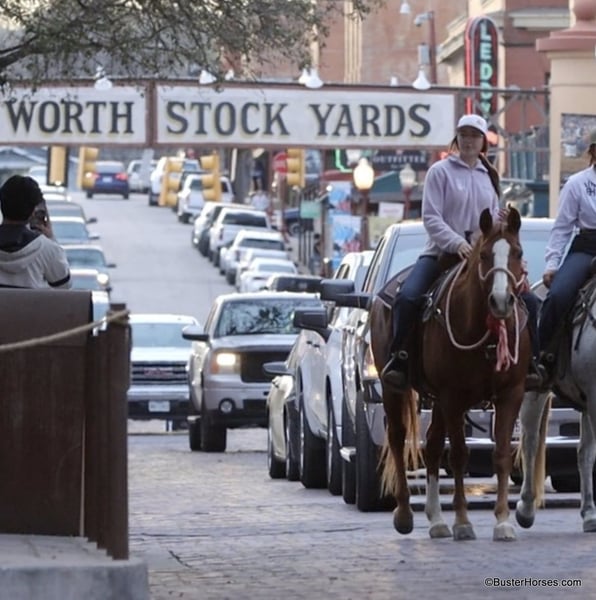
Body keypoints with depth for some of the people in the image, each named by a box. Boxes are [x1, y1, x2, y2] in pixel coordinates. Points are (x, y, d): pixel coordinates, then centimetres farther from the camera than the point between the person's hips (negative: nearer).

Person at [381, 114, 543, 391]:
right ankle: (398, 359, -17)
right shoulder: (440, 171, -2)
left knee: (528, 300, -8)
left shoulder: (489, 176, 14)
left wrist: (502, 220, -5)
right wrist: (456, 243, -24)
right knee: (407, 297, -28)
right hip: (441, 252, -4)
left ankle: (530, 362, 0)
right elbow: (430, 217, -10)